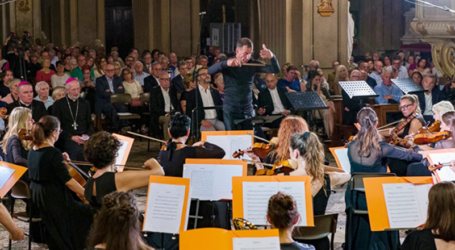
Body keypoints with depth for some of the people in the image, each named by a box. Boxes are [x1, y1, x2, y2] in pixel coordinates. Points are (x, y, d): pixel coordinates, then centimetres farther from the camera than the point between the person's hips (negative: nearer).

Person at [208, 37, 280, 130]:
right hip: (230, 110, -2)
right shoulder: (227, 65, -4)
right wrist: (226, 63, -40)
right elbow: (210, 71, -22)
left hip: (248, 110, 2)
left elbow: (275, 70, -2)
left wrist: (272, 57, -25)